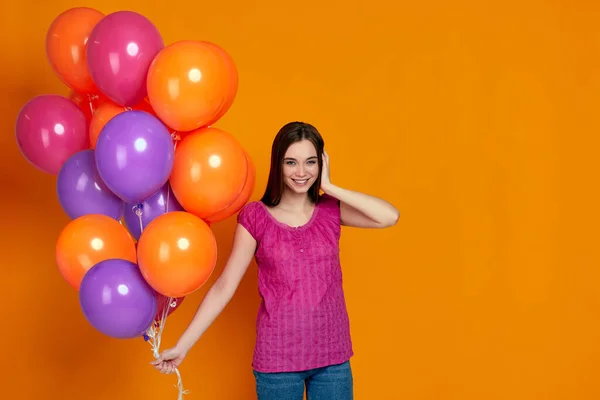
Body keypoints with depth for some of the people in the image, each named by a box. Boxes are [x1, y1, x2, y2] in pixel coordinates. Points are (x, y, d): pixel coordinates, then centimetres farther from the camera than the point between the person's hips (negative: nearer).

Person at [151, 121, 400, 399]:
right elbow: (224, 287, -5)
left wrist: (329, 188, -12)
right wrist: (182, 346, -8)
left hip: (332, 354, 2)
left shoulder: (331, 210, 0)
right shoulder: (255, 217, -6)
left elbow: (390, 217, -15)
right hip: (277, 357, -2)